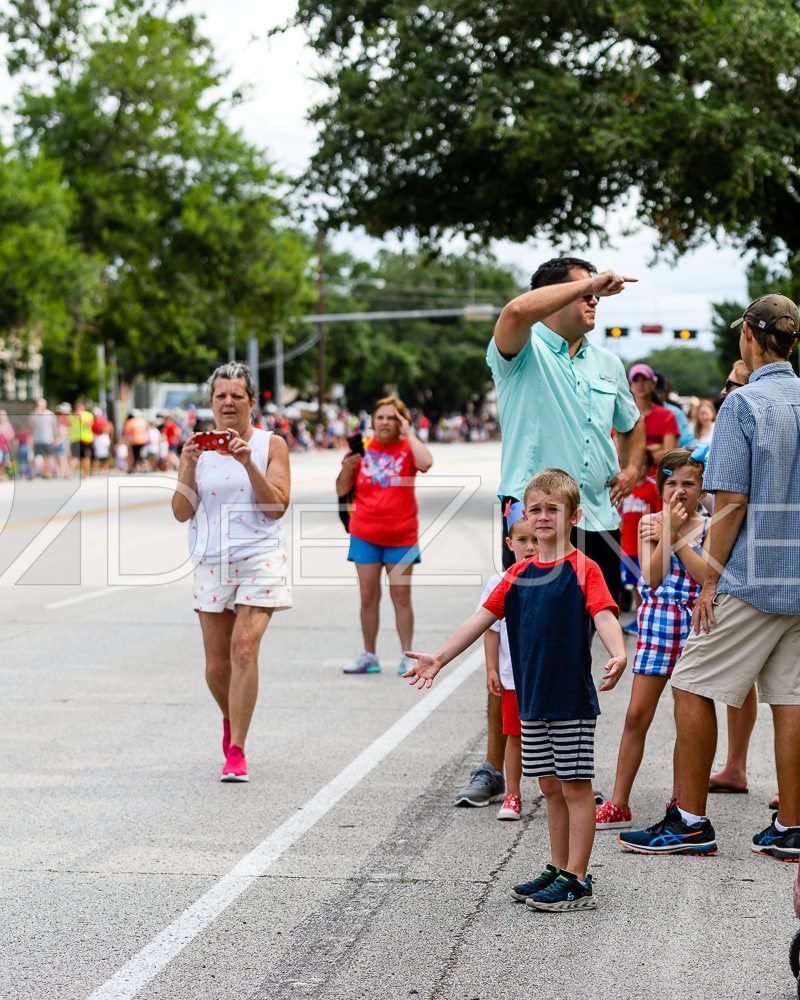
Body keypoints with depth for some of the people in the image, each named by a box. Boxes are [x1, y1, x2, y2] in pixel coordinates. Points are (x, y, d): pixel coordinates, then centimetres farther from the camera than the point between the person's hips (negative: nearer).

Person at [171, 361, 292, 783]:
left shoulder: (271, 445, 2)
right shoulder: (197, 448, 6)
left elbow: (277, 507, -7)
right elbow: (182, 512, 1)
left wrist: (248, 463, -17)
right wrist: (189, 465, -13)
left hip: (259, 558, -2)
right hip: (212, 561, 3)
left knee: (244, 648, -16)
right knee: (217, 664, 5)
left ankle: (236, 752, -11)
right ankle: (231, 719, 37)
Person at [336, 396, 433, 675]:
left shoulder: (407, 448, -1)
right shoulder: (362, 450, 3)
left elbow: (425, 463, -25)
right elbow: (341, 490, 5)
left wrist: (409, 433, -15)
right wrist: (347, 467, -13)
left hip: (401, 536, -2)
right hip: (365, 535, 2)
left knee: (401, 596, 1)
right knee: (368, 596, 4)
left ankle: (407, 657, 7)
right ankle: (368, 656, 13)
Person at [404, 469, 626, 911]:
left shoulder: (583, 570, -8)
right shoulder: (519, 574, 10)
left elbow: (604, 616, -20)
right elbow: (481, 619, 10)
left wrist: (618, 655, -39)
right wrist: (438, 657, 4)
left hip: (572, 699, -6)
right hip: (531, 699, 6)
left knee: (575, 786, -2)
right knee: (551, 786, 14)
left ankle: (577, 881, 2)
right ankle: (557, 870, 23)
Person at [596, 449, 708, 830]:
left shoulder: (708, 527, 2)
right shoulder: (650, 522, 4)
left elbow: (707, 576, -13)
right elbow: (652, 578, -7)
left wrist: (676, 536, -14)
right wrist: (669, 530, -13)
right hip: (657, 620, 1)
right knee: (637, 715, 0)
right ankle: (618, 806, 6)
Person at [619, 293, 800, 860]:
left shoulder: (744, 403, -11)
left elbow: (732, 502, -15)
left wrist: (711, 580, -9)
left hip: (753, 578, -7)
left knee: (693, 686, 2)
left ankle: (691, 822, 4)